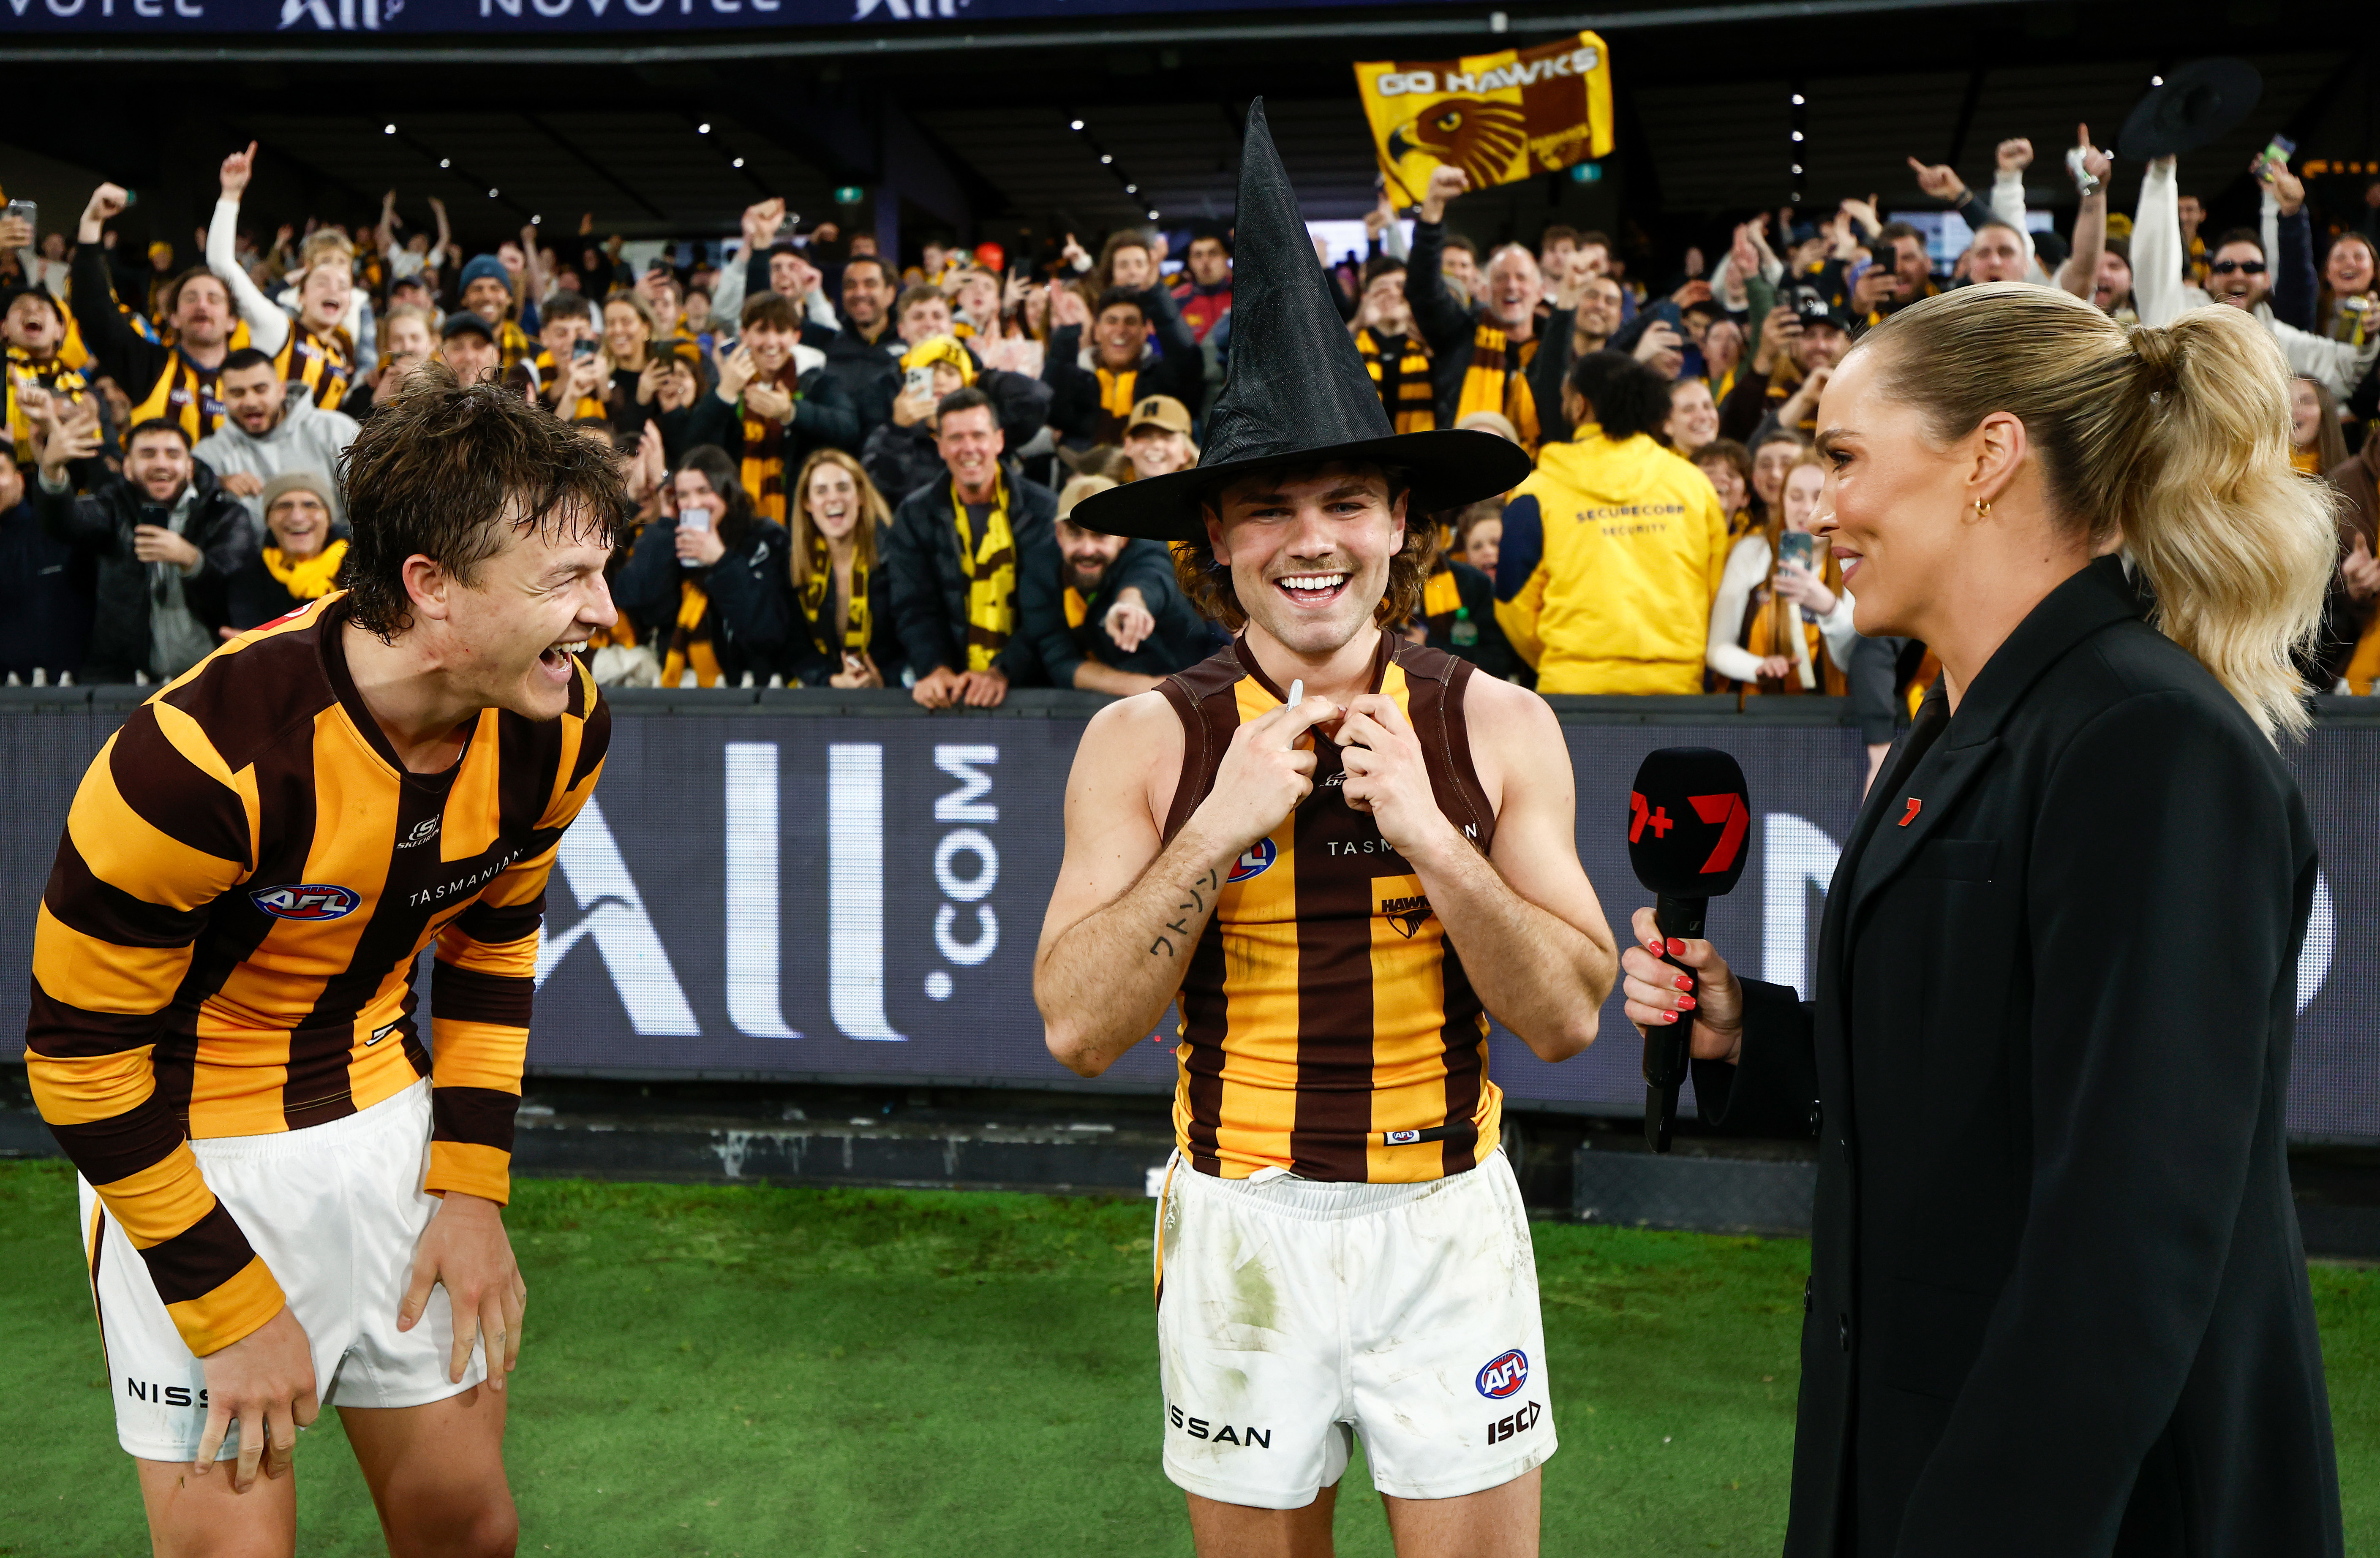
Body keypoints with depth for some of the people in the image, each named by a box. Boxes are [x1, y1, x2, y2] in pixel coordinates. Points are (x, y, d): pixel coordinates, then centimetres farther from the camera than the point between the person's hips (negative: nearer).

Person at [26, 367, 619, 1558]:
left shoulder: (559, 731, -13)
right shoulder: (201, 758, -29)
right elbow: (81, 1054, -18)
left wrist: (472, 1188, 0)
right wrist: (232, 1310, -15)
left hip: (385, 1119, 5)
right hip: (186, 1151, -4)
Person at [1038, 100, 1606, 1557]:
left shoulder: (1497, 724, -6)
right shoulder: (1145, 741, -7)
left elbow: (1570, 1016, -9)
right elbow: (1080, 1029, -12)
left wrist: (1432, 834, -22)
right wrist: (1220, 826, -23)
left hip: (1448, 1222, 0)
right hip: (1239, 1224, 0)